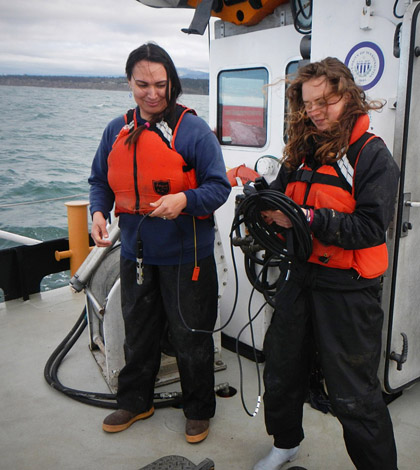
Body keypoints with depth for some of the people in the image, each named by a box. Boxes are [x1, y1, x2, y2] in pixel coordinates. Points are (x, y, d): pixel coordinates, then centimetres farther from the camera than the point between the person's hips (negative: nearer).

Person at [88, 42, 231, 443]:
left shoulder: (193, 130, -12)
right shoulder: (116, 131, 3)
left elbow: (219, 186, -12)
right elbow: (100, 181, 12)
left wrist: (184, 200, -30)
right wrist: (98, 211, -8)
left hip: (185, 257, -4)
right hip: (135, 254, 5)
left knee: (190, 338, 9)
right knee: (138, 334, 21)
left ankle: (198, 411, 32)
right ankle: (134, 401, 43)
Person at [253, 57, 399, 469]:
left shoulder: (373, 156, -9)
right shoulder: (302, 151, 10)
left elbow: (370, 228, -19)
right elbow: (279, 196, 13)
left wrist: (306, 218, -26)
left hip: (348, 291, -6)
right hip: (300, 279, 6)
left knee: (353, 394, 3)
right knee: (281, 372, 19)